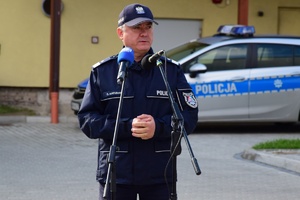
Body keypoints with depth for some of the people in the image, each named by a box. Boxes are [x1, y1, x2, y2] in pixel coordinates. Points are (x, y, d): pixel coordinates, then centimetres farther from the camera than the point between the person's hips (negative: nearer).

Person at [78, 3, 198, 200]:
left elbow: (189, 115, 2)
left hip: (159, 174, 1)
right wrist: (127, 127, -16)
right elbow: (87, 119, -2)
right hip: (115, 173, -1)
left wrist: (158, 127, -17)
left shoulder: (172, 70, 6)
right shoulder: (102, 71, 4)